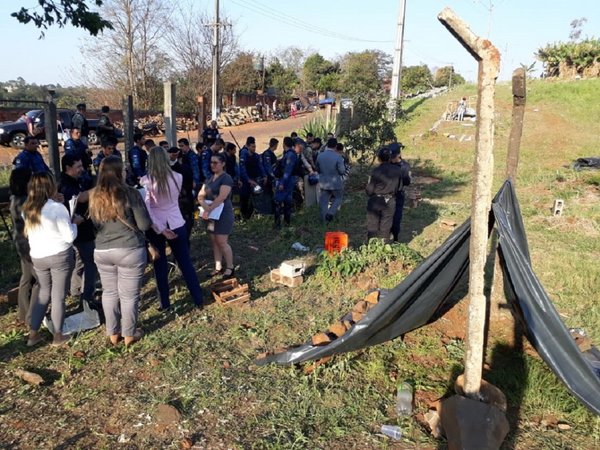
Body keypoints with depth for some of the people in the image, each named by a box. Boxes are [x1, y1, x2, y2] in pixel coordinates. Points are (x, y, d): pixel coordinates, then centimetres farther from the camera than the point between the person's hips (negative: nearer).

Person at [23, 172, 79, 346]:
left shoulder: (27, 209, 2)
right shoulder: (57, 208, -18)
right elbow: (69, 237, -16)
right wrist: (75, 222, 2)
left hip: (37, 257, 5)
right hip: (60, 256, -5)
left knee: (44, 292, 20)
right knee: (58, 296, 6)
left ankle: (33, 333, 21)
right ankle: (58, 336, 17)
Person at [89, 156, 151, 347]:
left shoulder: (95, 196, 1)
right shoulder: (130, 193, -13)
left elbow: (94, 224, 14)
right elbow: (145, 225, -11)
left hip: (102, 251, 5)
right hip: (130, 251, -5)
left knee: (109, 292, 17)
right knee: (129, 295, 8)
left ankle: (113, 333, 29)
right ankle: (129, 334, 21)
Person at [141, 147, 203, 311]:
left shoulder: (146, 181, -12)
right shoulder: (178, 178, -5)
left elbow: (146, 209, -18)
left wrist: (160, 228, -15)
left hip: (155, 228, -1)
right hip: (177, 225, 2)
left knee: (160, 265, 12)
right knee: (185, 263, 12)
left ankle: (165, 303, 20)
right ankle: (198, 299, 18)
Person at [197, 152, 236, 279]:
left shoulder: (226, 178, -12)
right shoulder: (210, 178, 12)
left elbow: (221, 197, -23)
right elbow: (201, 195, 4)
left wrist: (208, 210, -24)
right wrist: (205, 205, -16)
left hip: (223, 213, -8)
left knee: (222, 242, -7)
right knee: (214, 241, 9)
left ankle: (230, 268, 5)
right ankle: (218, 267, 19)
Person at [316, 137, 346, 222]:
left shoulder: (320, 156, -3)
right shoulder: (338, 157, -18)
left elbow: (317, 169, 9)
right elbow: (342, 171, -13)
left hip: (323, 183, 4)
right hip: (335, 183, -4)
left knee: (324, 200, 12)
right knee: (338, 198, 17)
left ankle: (324, 218, 19)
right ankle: (331, 213, 0)